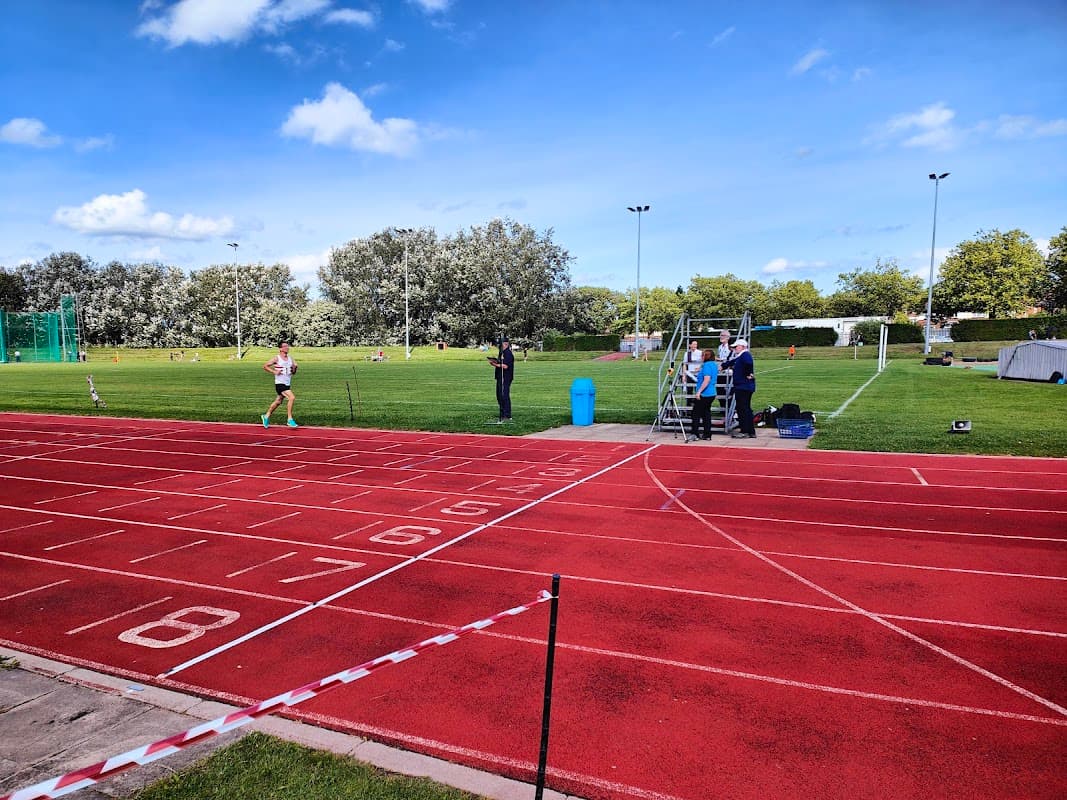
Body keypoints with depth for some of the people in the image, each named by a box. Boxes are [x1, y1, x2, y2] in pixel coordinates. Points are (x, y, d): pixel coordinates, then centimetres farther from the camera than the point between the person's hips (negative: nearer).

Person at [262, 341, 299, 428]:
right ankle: (290, 420, -14)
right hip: (280, 384, -7)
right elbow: (265, 366, -3)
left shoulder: (290, 358, 9)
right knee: (292, 398, -21)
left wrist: (294, 367, -8)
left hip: (287, 384, 7)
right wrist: (274, 372, -14)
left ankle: (266, 416, 35)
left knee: (278, 402, 17)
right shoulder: (276, 358, -8)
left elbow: (293, 372, 14)